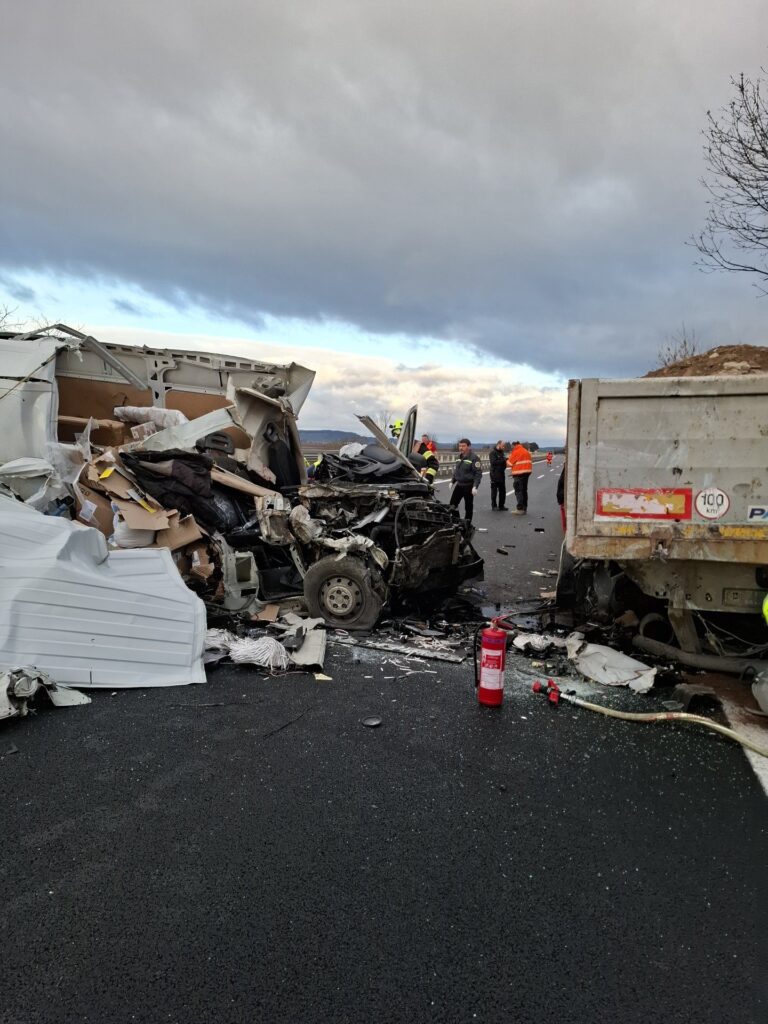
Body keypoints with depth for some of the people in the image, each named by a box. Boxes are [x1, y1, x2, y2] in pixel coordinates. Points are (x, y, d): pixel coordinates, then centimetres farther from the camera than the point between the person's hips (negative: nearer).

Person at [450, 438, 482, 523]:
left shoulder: (474, 458, -13)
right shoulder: (459, 457, 11)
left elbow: (478, 473, -16)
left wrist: (475, 487, -22)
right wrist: (452, 481, 16)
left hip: (469, 486, -7)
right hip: (459, 485, 7)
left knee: (468, 506, 3)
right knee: (452, 504, 5)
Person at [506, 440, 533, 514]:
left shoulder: (515, 452, -12)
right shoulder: (526, 451, 13)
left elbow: (509, 463, -8)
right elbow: (528, 462, 16)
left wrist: (510, 456, 9)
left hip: (519, 474, -8)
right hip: (527, 472, 8)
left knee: (518, 491, -6)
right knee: (524, 491, 13)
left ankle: (520, 509, -10)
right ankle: (524, 508, 18)